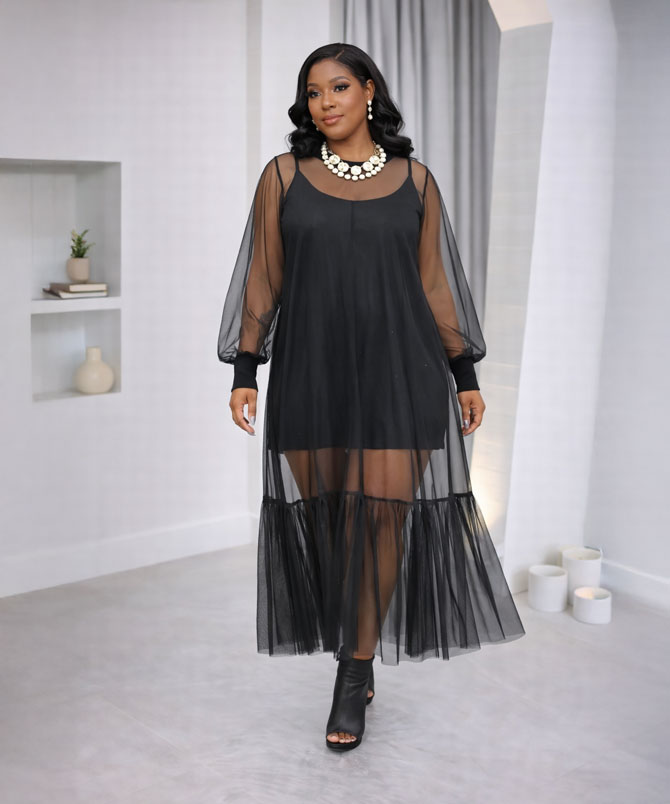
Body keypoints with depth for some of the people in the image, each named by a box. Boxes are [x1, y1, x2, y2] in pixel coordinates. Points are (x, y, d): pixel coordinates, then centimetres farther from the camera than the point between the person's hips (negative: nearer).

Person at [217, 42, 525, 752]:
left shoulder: (413, 179, 7)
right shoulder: (284, 175, 6)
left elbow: (435, 282, 9)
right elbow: (262, 279, 6)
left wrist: (465, 374, 6)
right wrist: (244, 371, -1)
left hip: (397, 368, 0)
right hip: (311, 369, 1)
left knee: (382, 509, -6)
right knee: (323, 513, 5)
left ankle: (354, 672, 8)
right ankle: (359, 655, 24)